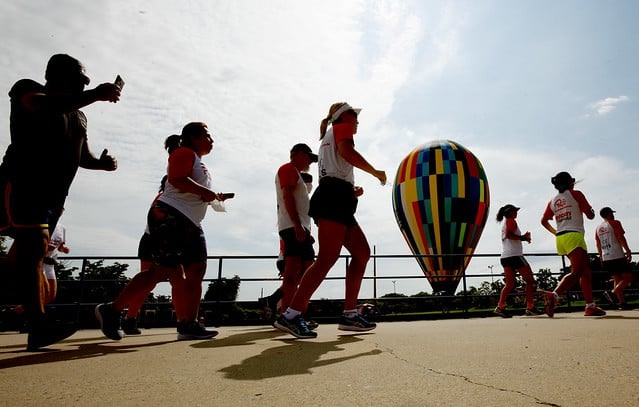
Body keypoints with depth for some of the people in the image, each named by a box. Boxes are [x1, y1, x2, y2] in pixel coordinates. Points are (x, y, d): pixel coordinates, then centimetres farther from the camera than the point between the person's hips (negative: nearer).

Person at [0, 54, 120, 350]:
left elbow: (82, 154, 23)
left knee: (29, 254, 7)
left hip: (54, 193, 7)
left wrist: (101, 163, 0)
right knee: (35, 245, -21)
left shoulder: (78, 115, 23)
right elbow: (45, 107, -21)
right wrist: (95, 95, -22)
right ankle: (38, 325, -25)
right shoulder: (27, 89, 3)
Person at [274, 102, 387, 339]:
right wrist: (375, 172, -5)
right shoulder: (341, 127, 9)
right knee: (328, 257, -19)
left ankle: (349, 314, 5)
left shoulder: (327, 138, 35)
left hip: (335, 199, 10)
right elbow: (347, 151, -15)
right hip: (335, 197, -10)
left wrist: (351, 191, 21)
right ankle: (291, 316, -22)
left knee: (362, 252, 8)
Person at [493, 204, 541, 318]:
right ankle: (530, 307, -3)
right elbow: (509, 235, -20)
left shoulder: (504, 224, 23)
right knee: (530, 280, 0)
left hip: (505, 257, 8)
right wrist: (523, 238, -13)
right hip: (514, 255, -8)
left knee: (510, 284, 4)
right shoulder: (511, 221, -3)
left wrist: (523, 237, 15)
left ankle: (500, 307, -7)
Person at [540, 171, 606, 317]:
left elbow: (544, 221, 13)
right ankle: (554, 296, -35)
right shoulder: (576, 194, 1)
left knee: (586, 271, 13)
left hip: (561, 238, 7)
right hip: (573, 236, -7)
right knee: (576, 272, -15)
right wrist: (591, 211, 24)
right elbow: (590, 215, 2)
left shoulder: (553, 201, 16)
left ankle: (590, 306, 10)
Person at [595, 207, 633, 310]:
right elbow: (621, 237, -11)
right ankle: (613, 293, -22)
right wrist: (628, 251, -8)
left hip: (606, 258, 7)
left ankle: (622, 302, 7)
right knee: (628, 277, -2)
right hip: (618, 256, -7)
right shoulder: (615, 223, -1)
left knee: (617, 279, 12)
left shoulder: (598, 228, 17)